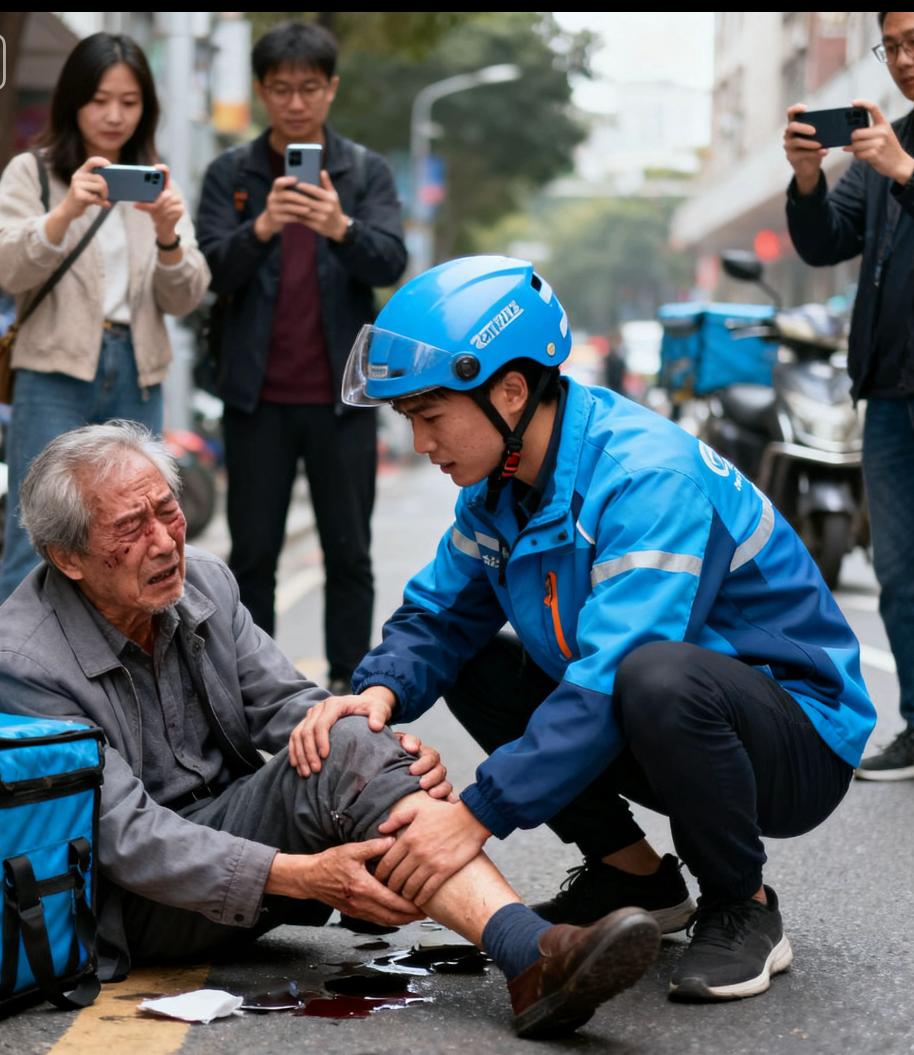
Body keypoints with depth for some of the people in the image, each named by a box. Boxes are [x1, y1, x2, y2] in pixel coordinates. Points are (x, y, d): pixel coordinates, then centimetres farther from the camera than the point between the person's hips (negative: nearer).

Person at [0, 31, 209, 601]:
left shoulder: (160, 183, 13)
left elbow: (185, 299, 5)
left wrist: (168, 237, -15)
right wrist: (65, 213, -27)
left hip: (136, 380, 4)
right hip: (55, 375, -4)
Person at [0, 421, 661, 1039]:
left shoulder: (202, 581, 1)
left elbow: (283, 702, 3)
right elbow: (126, 838, -25)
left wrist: (385, 756, -19)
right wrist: (300, 876, -34)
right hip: (133, 905, -6)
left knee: (346, 747, -26)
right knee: (341, 763, -29)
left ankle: (532, 954, -42)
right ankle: (531, 961, -46)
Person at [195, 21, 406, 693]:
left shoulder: (366, 172, 4)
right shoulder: (230, 174, 4)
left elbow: (391, 263, -9)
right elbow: (214, 272, -6)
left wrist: (342, 228, -30)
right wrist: (261, 228, -26)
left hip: (341, 395, 0)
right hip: (257, 396, 0)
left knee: (349, 554, 4)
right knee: (253, 554, 5)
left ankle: (349, 685, 11)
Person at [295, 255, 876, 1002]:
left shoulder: (650, 475, -28)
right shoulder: (500, 485, 0)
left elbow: (610, 678, -35)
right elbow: (439, 613, 3)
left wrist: (479, 816, -36)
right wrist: (381, 692, -20)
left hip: (799, 742, -8)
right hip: (652, 735, 8)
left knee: (657, 677, -38)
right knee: (468, 663, 0)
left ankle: (745, 909, -12)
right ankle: (633, 875, 10)